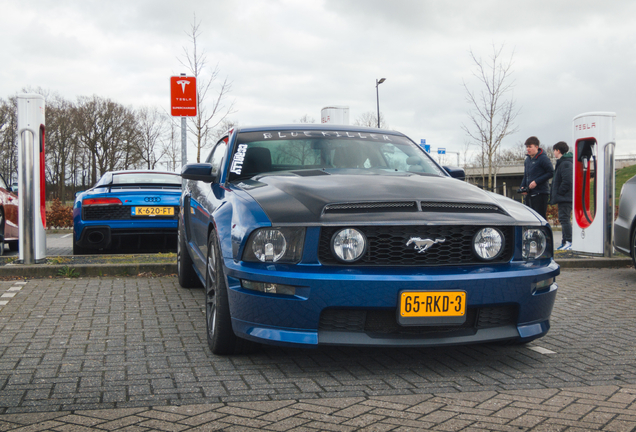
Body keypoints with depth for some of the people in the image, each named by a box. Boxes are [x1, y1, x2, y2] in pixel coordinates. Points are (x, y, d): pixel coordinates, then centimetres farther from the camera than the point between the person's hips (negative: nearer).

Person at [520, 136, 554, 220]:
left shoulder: (543, 158, -8)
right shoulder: (527, 160, 16)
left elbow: (551, 173, -12)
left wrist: (536, 182, -16)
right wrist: (523, 186, 7)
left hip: (540, 194, -8)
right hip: (529, 194, 8)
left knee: (540, 217, -9)